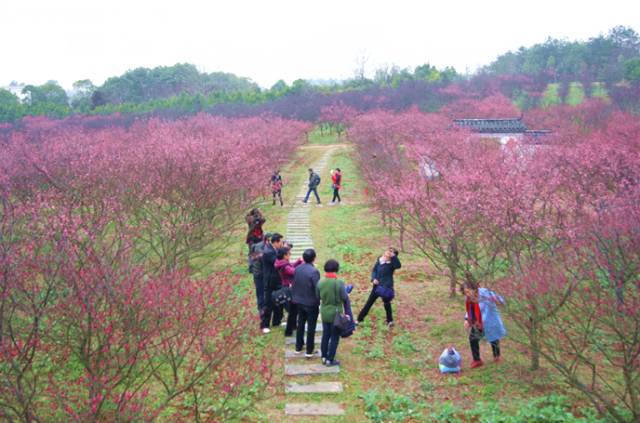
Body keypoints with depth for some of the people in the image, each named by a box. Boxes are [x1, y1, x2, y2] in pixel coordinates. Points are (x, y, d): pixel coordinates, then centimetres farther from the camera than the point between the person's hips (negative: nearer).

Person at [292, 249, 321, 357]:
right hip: (311, 303, -6)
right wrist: (319, 300, -6)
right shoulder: (314, 271, -23)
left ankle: (298, 347, 29)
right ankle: (309, 351, 11)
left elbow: (294, 285, 6)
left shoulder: (297, 269, -3)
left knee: (300, 324, 19)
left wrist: (293, 297, 17)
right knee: (311, 327, 5)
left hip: (299, 302, 6)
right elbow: (317, 289, -22)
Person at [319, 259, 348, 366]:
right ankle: (330, 360, 11)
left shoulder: (320, 282, -7)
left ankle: (324, 357, 26)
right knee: (335, 337, 7)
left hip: (324, 312, 5)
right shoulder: (339, 283, -21)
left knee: (325, 335, 18)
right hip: (336, 313, -5)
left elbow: (318, 296, 1)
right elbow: (344, 298, -15)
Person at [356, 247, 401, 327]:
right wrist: (373, 278, -8)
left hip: (387, 287, -5)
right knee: (369, 302, 12)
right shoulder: (379, 260, 2)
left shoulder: (392, 263, -13)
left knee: (387, 303, 6)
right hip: (377, 285, 5)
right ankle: (359, 319, 22)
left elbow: (398, 265, -35)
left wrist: (393, 256, -38)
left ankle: (390, 321, 26)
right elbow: (374, 270, 8)